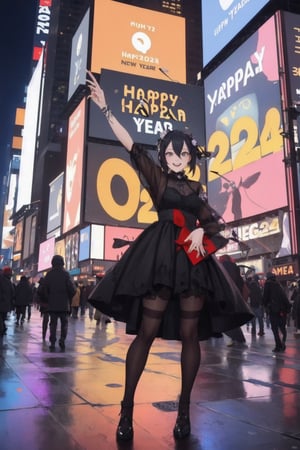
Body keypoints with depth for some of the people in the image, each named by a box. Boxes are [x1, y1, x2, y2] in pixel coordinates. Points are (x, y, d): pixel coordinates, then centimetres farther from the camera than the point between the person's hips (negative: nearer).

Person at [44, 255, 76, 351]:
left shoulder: (49, 274, -1)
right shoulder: (65, 274, -8)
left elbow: (45, 289, -3)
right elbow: (72, 289, -12)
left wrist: (49, 298, 11)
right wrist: (69, 298, 6)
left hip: (52, 304, 2)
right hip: (64, 304, -2)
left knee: (53, 323, 8)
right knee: (64, 323, 9)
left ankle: (52, 343, 5)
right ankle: (62, 340, -4)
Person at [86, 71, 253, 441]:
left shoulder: (197, 189, 19)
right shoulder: (156, 177, 8)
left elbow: (215, 221, 16)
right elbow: (130, 144, 0)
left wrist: (201, 230, -7)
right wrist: (105, 109, -6)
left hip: (194, 257, 4)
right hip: (160, 255, -4)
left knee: (190, 333, 3)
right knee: (146, 331, -5)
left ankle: (184, 410, 14)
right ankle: (126, 410, 4)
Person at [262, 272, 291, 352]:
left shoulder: (268, 283, 1)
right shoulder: (277, 284, 18)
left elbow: (265, 296, -4)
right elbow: (284, 297, 15)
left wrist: (265, 305, 12)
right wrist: (287, 307, 15)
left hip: (273, 309, -5)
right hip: (283, 309, 5)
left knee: (275, 328, 1)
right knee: (282, 327, 13)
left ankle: (278, 346, -2)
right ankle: (282, 343, -2)